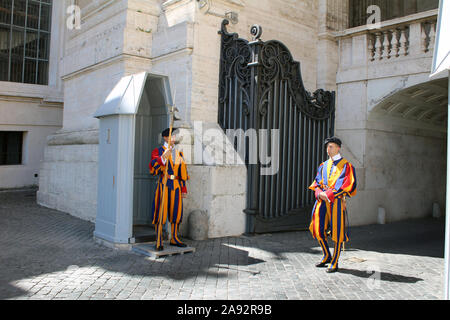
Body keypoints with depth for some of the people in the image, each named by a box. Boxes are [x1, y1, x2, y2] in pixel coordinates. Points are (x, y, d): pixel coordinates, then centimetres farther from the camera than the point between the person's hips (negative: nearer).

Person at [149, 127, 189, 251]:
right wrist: (163, 157, -28)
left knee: (176, 212, 8)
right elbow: (153, 168, -14)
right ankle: (159, 242, 1)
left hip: (176, 185, 5)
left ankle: (174, 239, 21)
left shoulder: (179, 153, 16)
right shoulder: (158, 151, 1)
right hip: (164, 185, -5)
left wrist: (184, 189, 13)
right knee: (161, 213, -4)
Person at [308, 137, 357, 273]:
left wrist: (328, 194, -15)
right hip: (322, 200, 5)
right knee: (318, 228, 5)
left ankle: (334, 262, 7)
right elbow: (317, 182, 15)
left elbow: (348, 185, -10)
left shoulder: (346, 165, -1)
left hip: (336, 200, -5)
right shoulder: (324, 165, 16)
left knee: (337, 231, -3)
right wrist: (319, 193, -8)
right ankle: (327, 256, 24)